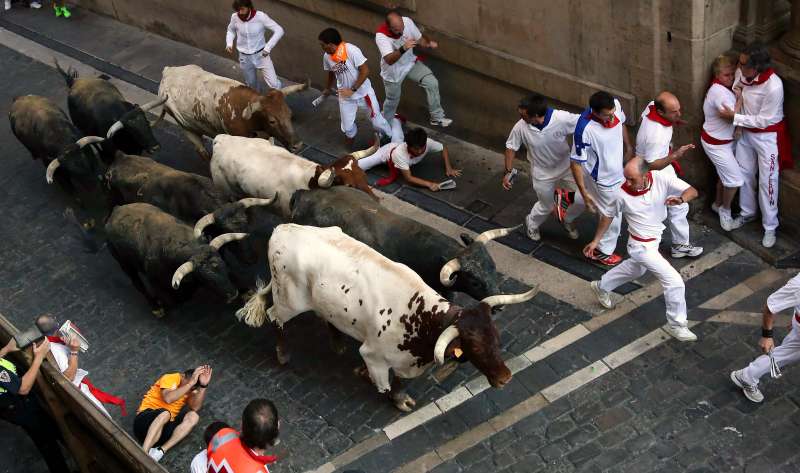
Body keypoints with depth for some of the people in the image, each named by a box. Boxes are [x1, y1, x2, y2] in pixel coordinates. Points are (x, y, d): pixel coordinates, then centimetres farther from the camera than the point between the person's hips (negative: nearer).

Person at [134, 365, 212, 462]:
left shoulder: (191, 389, 9)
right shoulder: (171, 378, -7)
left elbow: (195, 407, -12)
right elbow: (168, 399, -28)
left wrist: (203, 385, -21)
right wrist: (191, 382, -27)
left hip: (164, 426, 5)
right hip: (146, 421, -5)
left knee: (193, 416, -18)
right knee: (165, 413, -36)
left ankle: (160, 451, -28)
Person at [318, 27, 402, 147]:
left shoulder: (351, 50, -28)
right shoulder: (327, 57, -9)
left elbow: (365, 71, -26)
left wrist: (353, 90, -25)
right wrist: (328, 88, 29)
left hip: (363, 92, -4)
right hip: (345, 96, 4)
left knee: (377, 121, 7)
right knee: (347, 127, 9)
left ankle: (393, 140, 33)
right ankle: (350, 148, 40)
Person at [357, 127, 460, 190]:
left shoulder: (427, 143, -38)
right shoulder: (399, 153, -48)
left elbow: (444, 148, -17)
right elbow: (409, 178, -44)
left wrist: (448, 168, -27)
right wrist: (429, 184, -55)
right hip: (387, 152, -4)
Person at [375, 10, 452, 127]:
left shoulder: (407, 21, -23)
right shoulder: (381, 36, -36)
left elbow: (420, 39, -7)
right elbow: (389, 60, -45)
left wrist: (429, 43, -29)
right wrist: (403, 48, -60)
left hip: (410, 63, 4)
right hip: (393, 72, -4)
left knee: (432, 82, -10)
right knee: (392, 100, 15)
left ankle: (437, 117, 6)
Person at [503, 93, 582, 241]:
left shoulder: (562, 119, -33)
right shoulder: (520, 127, -27)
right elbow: (511, 147, -9)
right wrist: (508, 172, -7)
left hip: (567, 168, 1)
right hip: (543, 175, -1)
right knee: (546, 206, 18)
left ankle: (567, 221, 41)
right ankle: (532, 224, 52)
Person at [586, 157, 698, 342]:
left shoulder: (662, 179, -23)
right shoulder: (621, 192, -27)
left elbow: (692, 191, -24)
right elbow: (608, 215, -10)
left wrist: (680, 199, -46)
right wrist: (596, 241, -3)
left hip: (655, 238, 6)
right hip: (642, 246, -5)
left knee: (636, 269, 32)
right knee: (674, 281, -6)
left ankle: (602, 286, 56)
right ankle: (676, 324, 14)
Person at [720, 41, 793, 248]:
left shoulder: (773, 87, -33)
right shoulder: (742, 73, -13)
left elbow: (763, 121, -25)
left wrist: (734, 117, -24)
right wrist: (736, 88, -6)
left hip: (767, 136, -7)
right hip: (746, 132, 7)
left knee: (767, 182, 3)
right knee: (744, 174, 20)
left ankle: (770, 228, 18)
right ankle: (747, 212, 42)